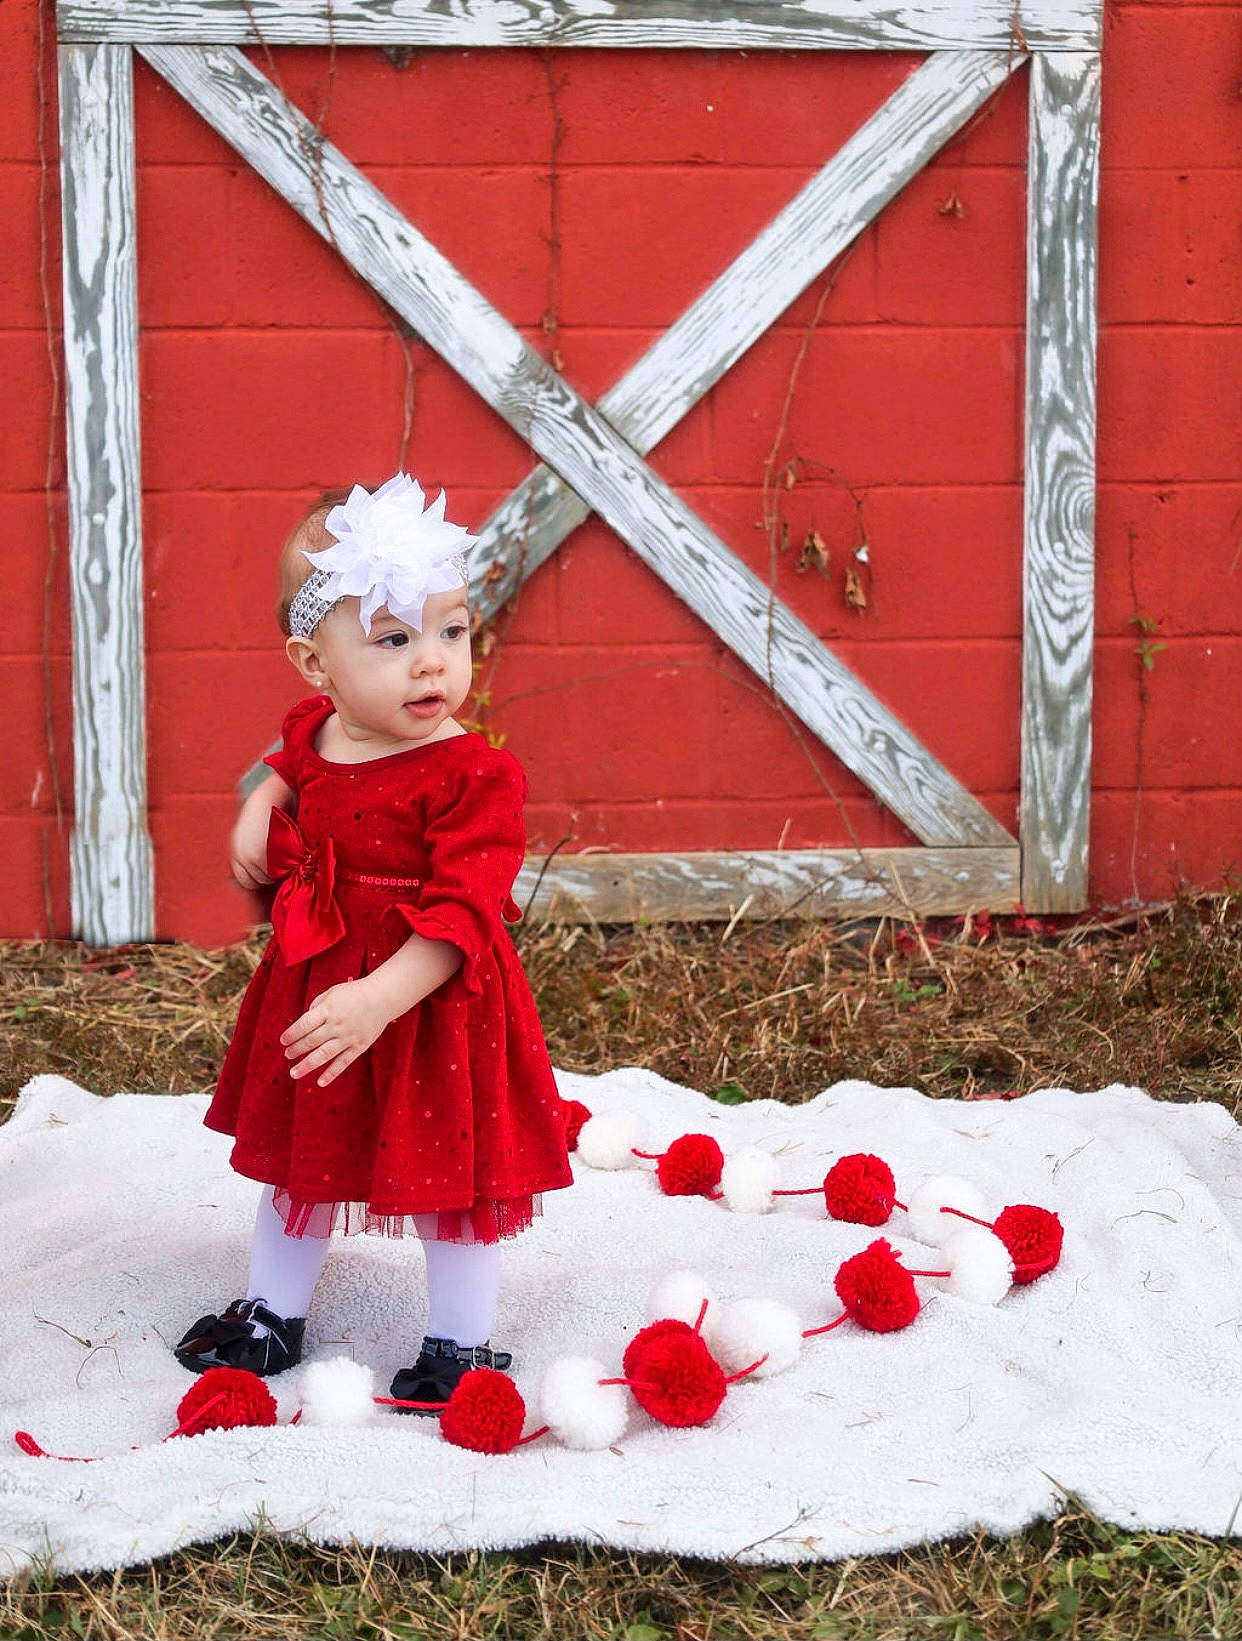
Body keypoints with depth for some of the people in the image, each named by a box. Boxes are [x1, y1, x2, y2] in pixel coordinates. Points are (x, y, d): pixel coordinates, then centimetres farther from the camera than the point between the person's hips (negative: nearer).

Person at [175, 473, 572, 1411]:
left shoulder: (473, 775, -22)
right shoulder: (314, 736, -2)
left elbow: (459, 916, -28)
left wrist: (378, 1000, -36)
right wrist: (261, 807, 3)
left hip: (430, 1004, -6)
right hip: (311, 987, 6)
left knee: (450, 1176, 7)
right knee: (298, 1158, 22)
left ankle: (461, 1348, 26)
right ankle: (272, 1316, 41)